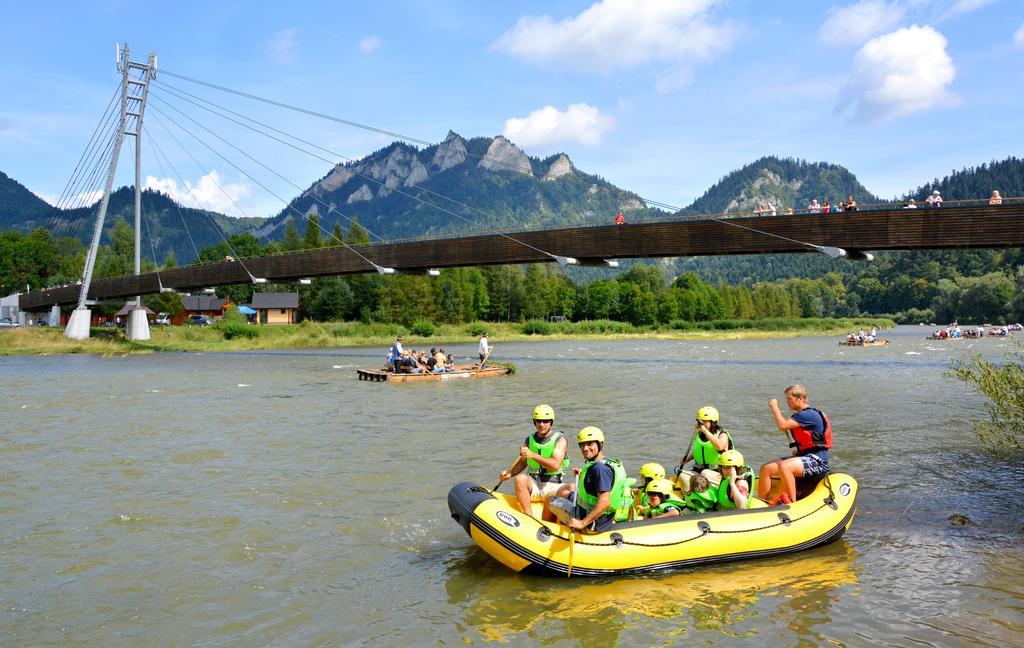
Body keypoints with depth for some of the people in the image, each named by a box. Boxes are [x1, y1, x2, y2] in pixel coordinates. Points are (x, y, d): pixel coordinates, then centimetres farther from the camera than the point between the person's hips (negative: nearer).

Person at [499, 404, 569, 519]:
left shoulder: (560, 440, -3)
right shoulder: (529, 440, 10)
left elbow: (555, 465, -17)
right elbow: (522, 462, 19)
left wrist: (533, 455, -28)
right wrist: (509, 474, -1)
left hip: (551, 486, -3)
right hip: (533, 484, 3)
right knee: (520, 478, -31)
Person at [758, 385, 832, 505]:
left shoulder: (809, 415, -15)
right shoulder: (799, 415, 17)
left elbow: (782, 426, -23)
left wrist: (774, 407, -9)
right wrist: (797, 450, 9)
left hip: (817, 460, -10)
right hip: (803, 457, 10)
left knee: (784, 467, -36)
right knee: (765, 469, -3)